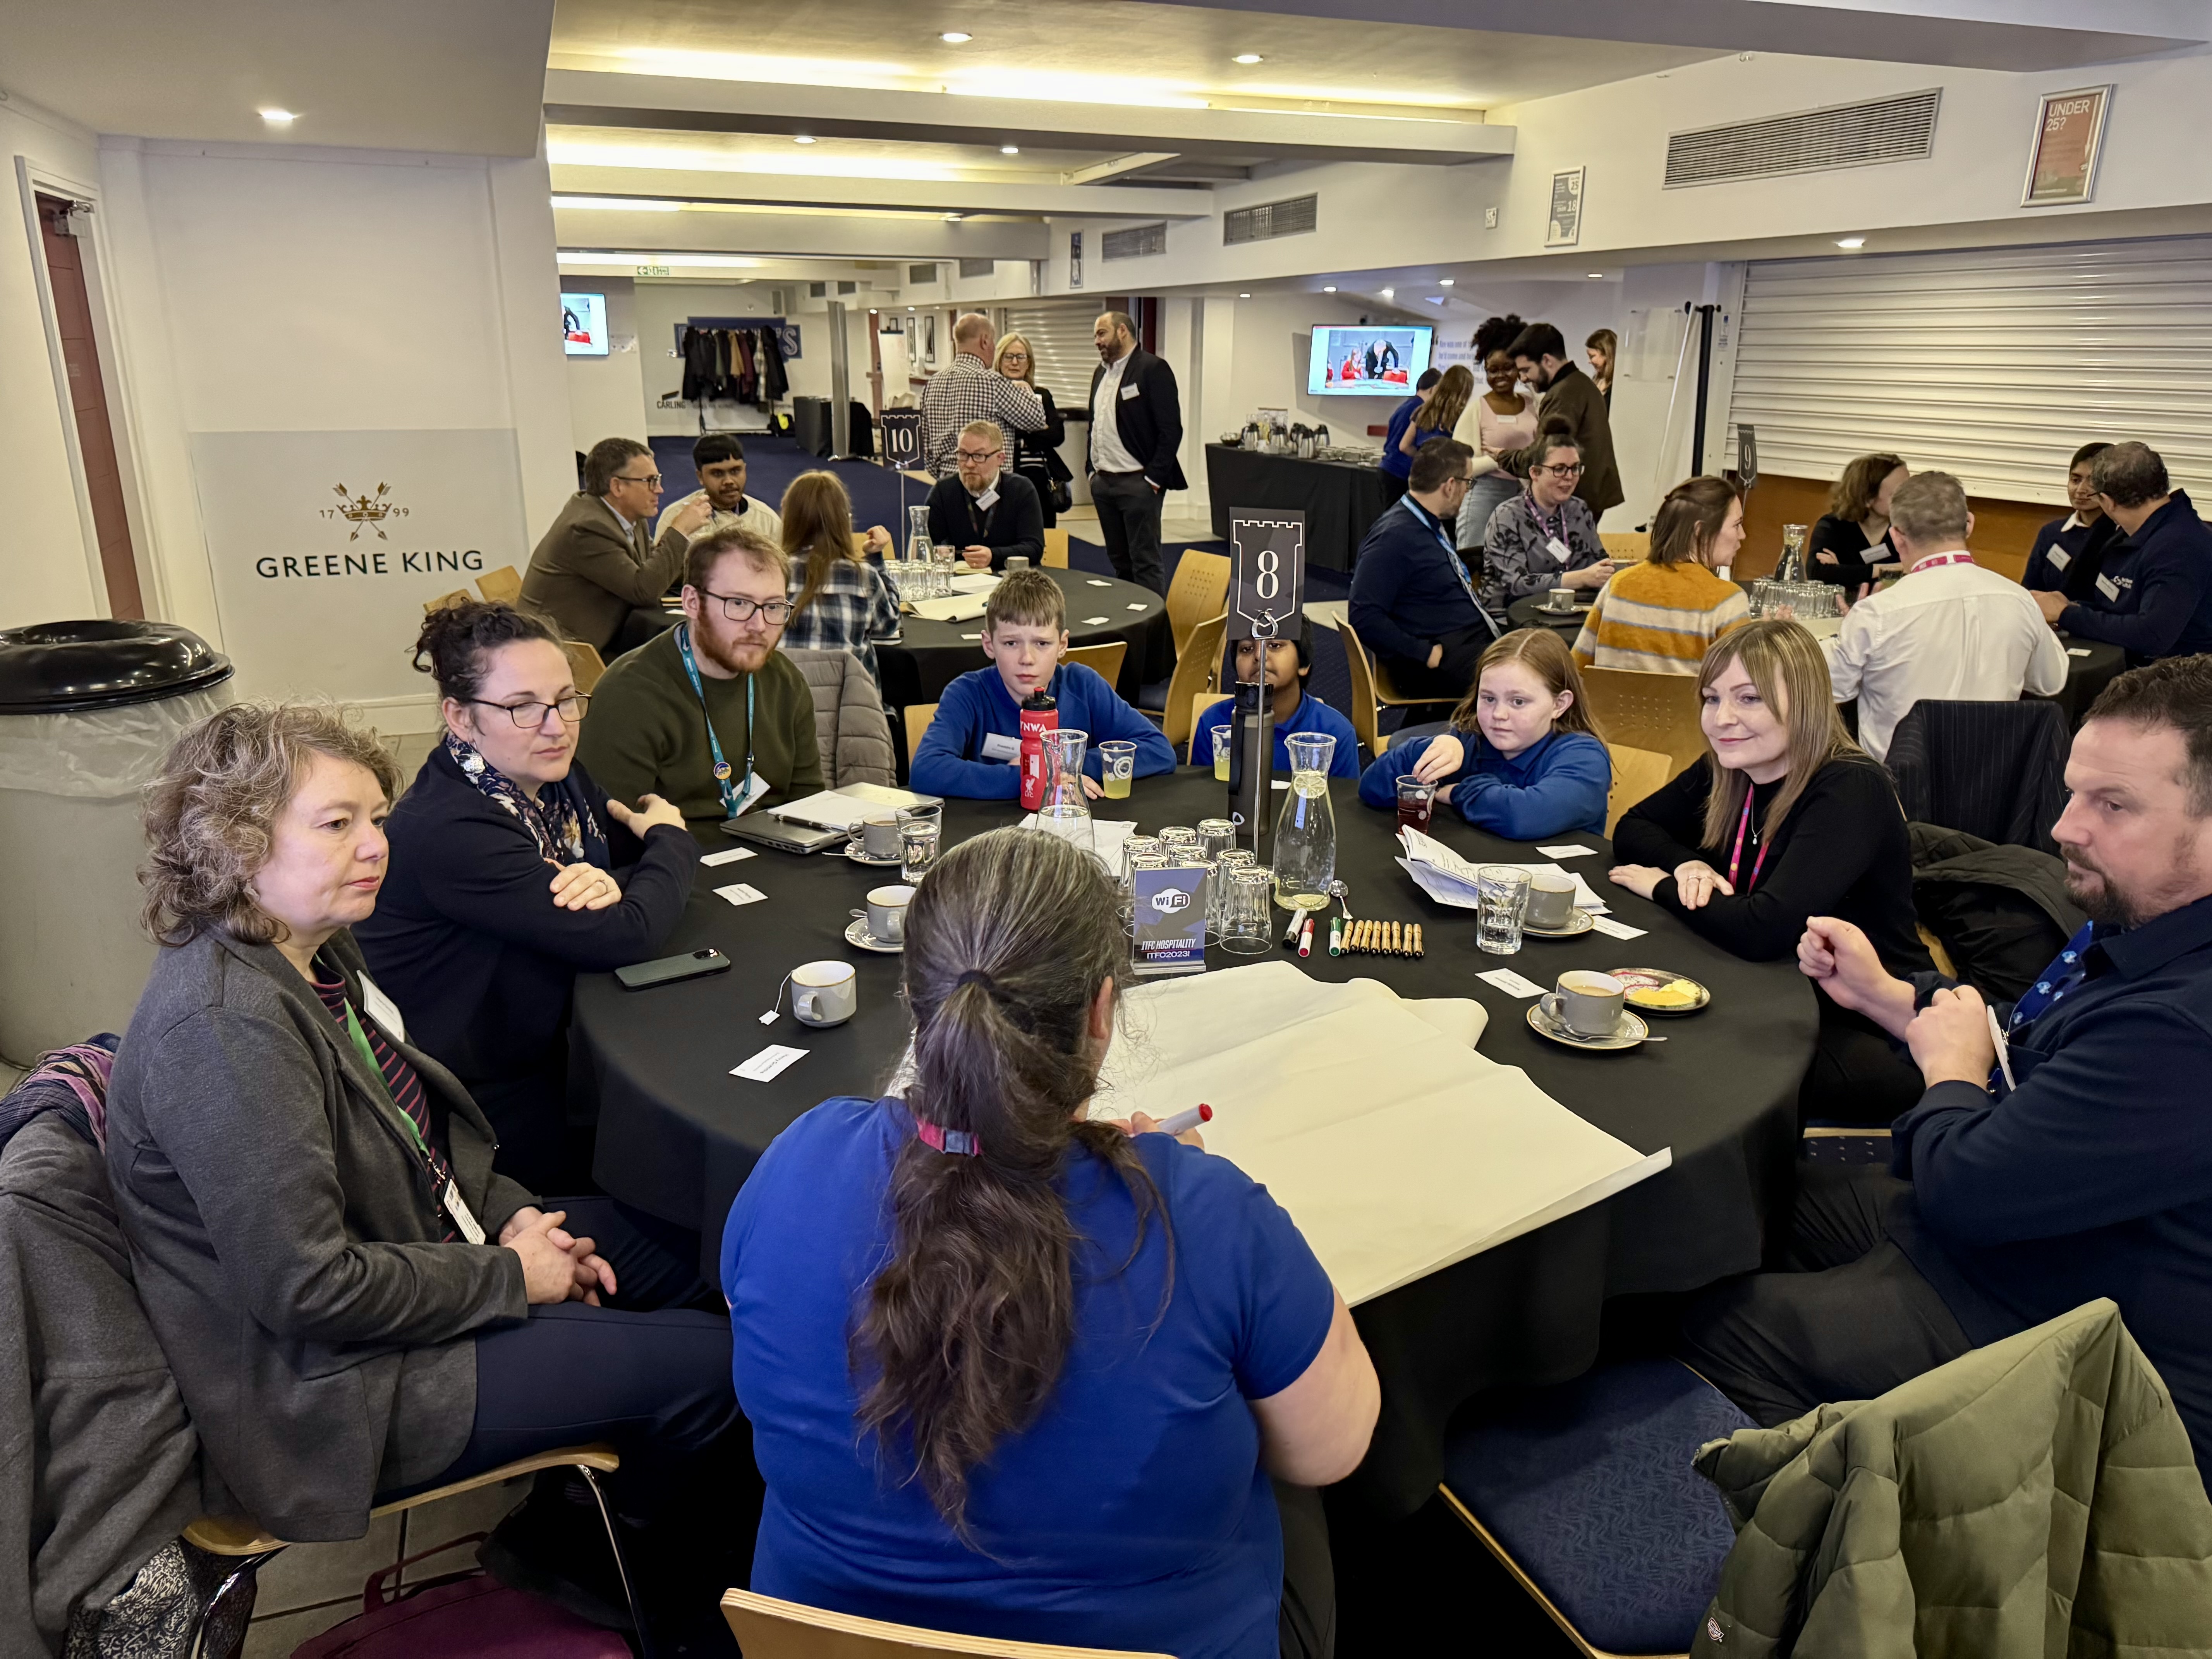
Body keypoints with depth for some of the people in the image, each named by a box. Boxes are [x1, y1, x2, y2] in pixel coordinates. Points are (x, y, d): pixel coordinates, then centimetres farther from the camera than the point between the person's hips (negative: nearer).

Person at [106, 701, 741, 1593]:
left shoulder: (317, 954, 1)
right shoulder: (222, 1028, -29)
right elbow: (309, 1287, -29)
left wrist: (511, 1216, -1)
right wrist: (510, 1277, -18)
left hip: (423, 1247, 10)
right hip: (337, 1387, -10)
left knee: (687, 1262, 14)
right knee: (711, 1364, -11)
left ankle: (571, 1509, 27)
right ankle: (569, 1550, 17)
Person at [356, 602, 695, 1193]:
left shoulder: (549, 773, -1)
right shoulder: (449, 831, -28)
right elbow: (624, 938, -29)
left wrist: (610, 884, -21)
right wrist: (671, 839, -10)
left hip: (540, 1060, 7)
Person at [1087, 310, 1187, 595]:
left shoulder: (1153, 369, -8)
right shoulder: (1101, 373, 17)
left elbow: (1171, 430, -13)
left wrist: (1153, 479, -16)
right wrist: (1094, 472, 15)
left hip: (1137, 483, -8)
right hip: (1103, 482, 8)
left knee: (1145, 563, -8)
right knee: (1119, 561, 13)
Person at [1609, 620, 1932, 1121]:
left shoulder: (1851, 793, -23)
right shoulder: (1725, 772, 0)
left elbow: (1763, 931, -34)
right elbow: (1632, 829, 11)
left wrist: (1661, 888, -16)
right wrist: (1687, 866, -12)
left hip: (1873, 1036, -7)